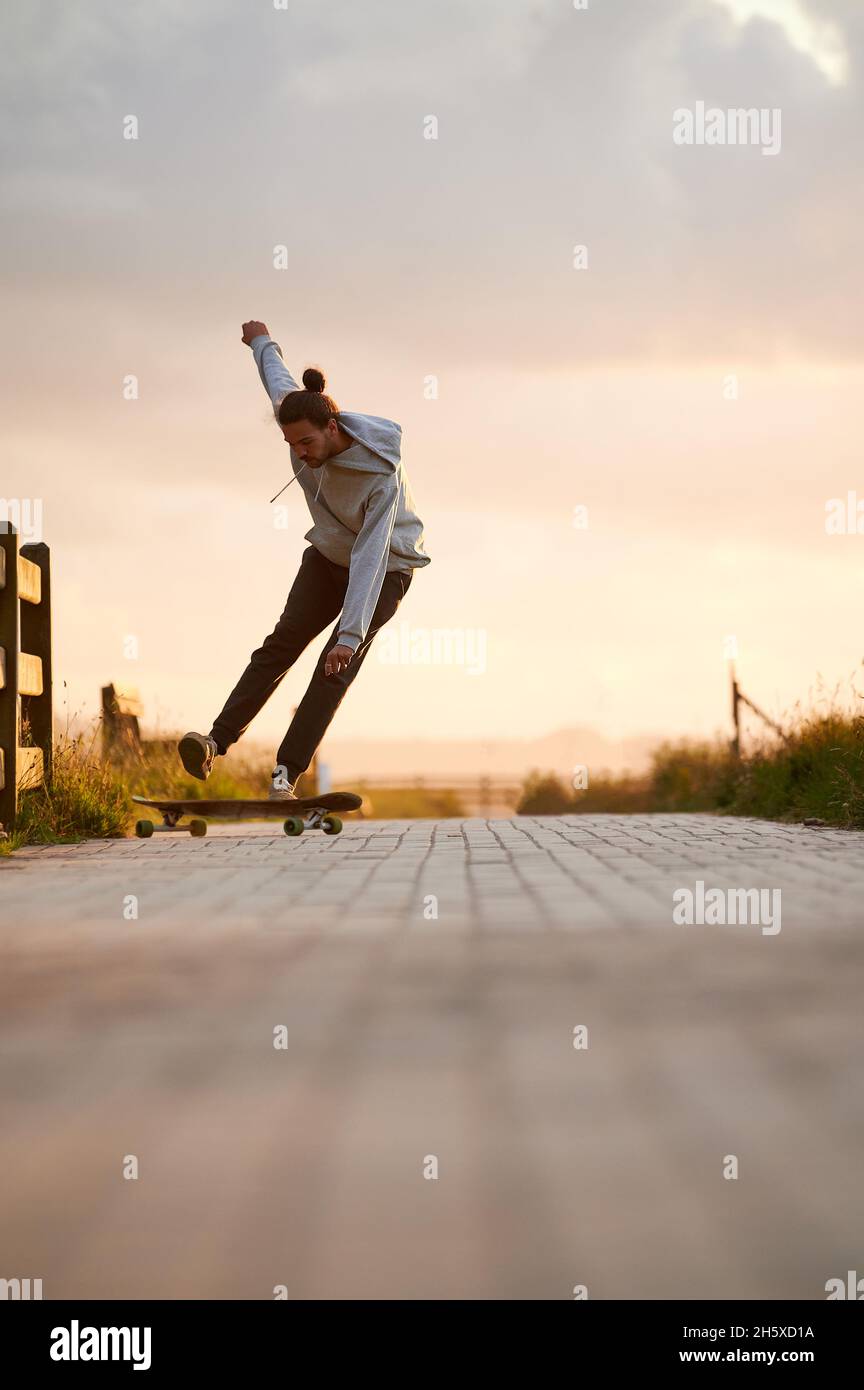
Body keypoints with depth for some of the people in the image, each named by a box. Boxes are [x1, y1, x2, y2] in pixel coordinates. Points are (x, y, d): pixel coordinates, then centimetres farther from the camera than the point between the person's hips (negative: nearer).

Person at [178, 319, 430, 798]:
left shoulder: (381, 475, -36)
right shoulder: (299, 420, -19)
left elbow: (370, 557, -40)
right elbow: (278, 378, 4)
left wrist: (350, 635, -45)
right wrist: (262, 342, 25)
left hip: (385, 567, -5)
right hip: (328, 556, 6)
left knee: (337, 667, -16)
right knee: (282, 642, -9)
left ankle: (286, 774, -19)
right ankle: (216, 740, -19)